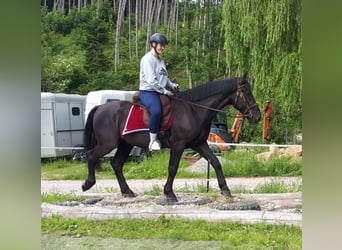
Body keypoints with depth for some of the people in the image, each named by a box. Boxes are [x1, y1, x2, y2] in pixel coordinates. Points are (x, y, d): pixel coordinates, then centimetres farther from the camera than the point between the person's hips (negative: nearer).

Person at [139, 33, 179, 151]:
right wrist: (164, 91, -17)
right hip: (148, 91, -10)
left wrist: (172, 85, 3)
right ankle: (153, 140, -25)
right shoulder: (147, 59, -8)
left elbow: (164, 78, 23)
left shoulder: (160, 61, 21)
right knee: (156, 111, -35)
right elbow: (151, 80, -16)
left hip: (161, 91, 10)